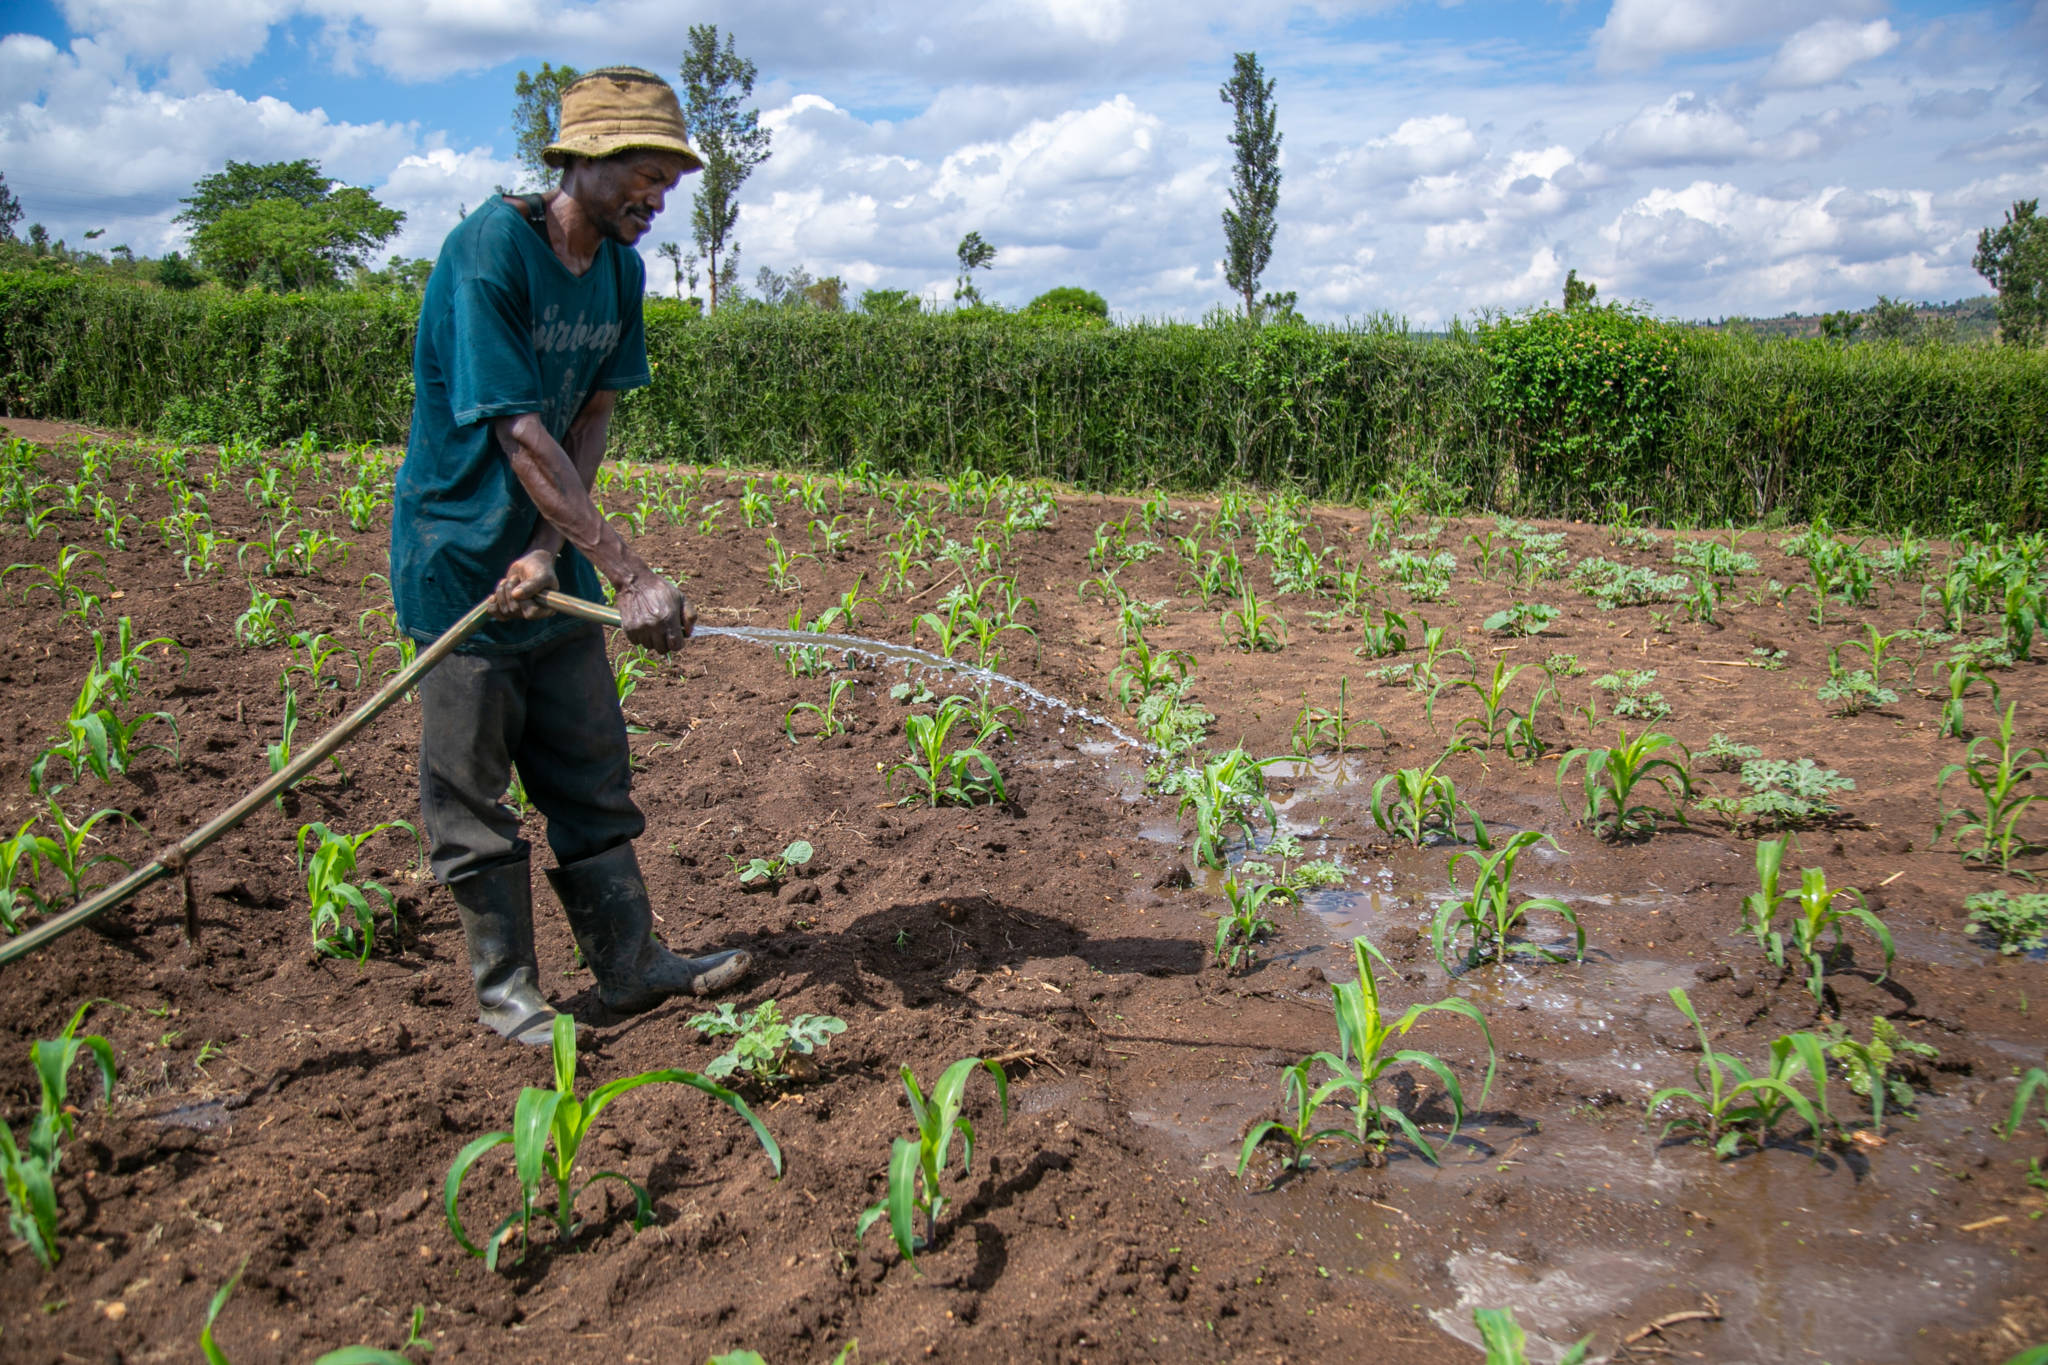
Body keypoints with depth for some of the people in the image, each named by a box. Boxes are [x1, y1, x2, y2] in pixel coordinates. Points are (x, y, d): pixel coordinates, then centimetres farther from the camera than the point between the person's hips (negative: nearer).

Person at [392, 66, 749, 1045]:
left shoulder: (620, 268, 4)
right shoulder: (490, 249, -20)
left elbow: (592, 420, 2)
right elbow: (520, 435, -25)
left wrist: (551, 549, -12)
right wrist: (632, 577, -28)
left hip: (552, 556, 7)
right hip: (459, 553, -7)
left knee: (592, 771, 11)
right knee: (472, 789, 3)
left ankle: (630, 965, 20)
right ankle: (505, 989, 16)